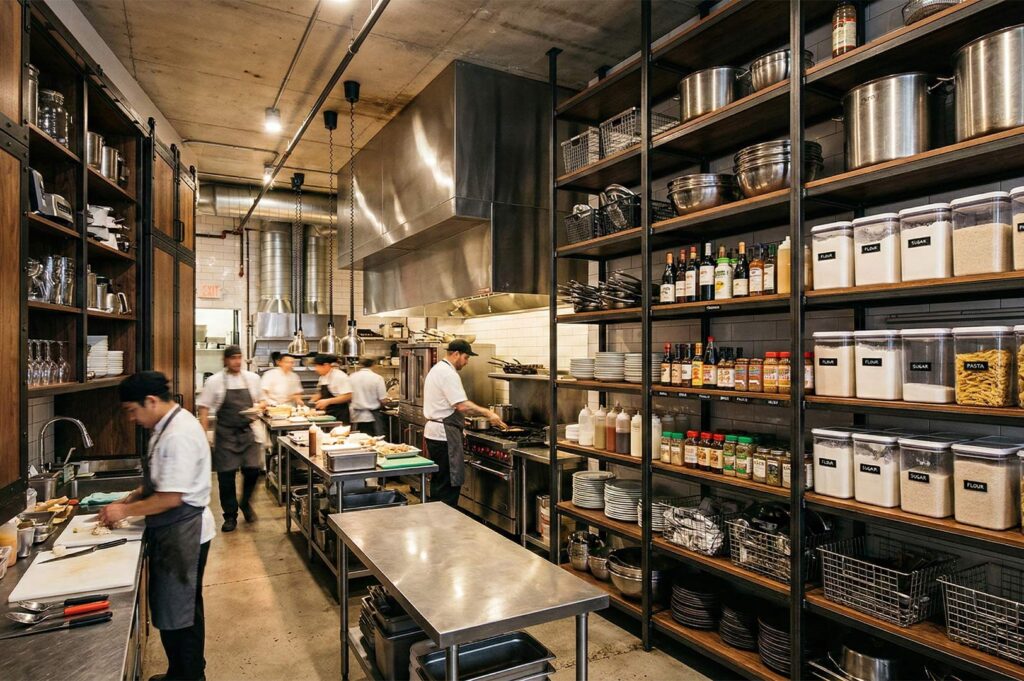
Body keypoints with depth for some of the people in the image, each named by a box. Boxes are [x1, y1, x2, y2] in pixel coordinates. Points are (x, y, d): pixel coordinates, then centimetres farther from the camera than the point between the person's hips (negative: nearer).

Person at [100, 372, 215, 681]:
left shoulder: (179, 434, -25)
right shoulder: (166, 426, 7)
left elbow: (171, 498, -24)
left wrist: (126, 511, -12)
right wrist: (127, 500, 7)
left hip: (183, 534, -10)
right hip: (173, 532, 10)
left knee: (177, 615, 7)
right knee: (182, 610, 22)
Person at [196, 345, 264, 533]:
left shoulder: (252, 378, 3)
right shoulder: (215, 381, -4)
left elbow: (260, 402, 14)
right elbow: (204, 409, -2)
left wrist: (259, 406, -9)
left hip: (248, 431, 2)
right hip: (226, 434, -1)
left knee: (252, 470, -4)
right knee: (226, 475, 1)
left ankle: (246, 503, 25)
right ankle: (230, 516, 18)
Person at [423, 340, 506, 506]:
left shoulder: (436, 369, 16)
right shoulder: (449, 374, -17)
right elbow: (462, 405, -25)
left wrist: (457, 419, 25)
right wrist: (487, 413, -18)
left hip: (433, 431, 11)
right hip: (445, 434, -11)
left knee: (439, 480, 18)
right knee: (450, 482, -5)